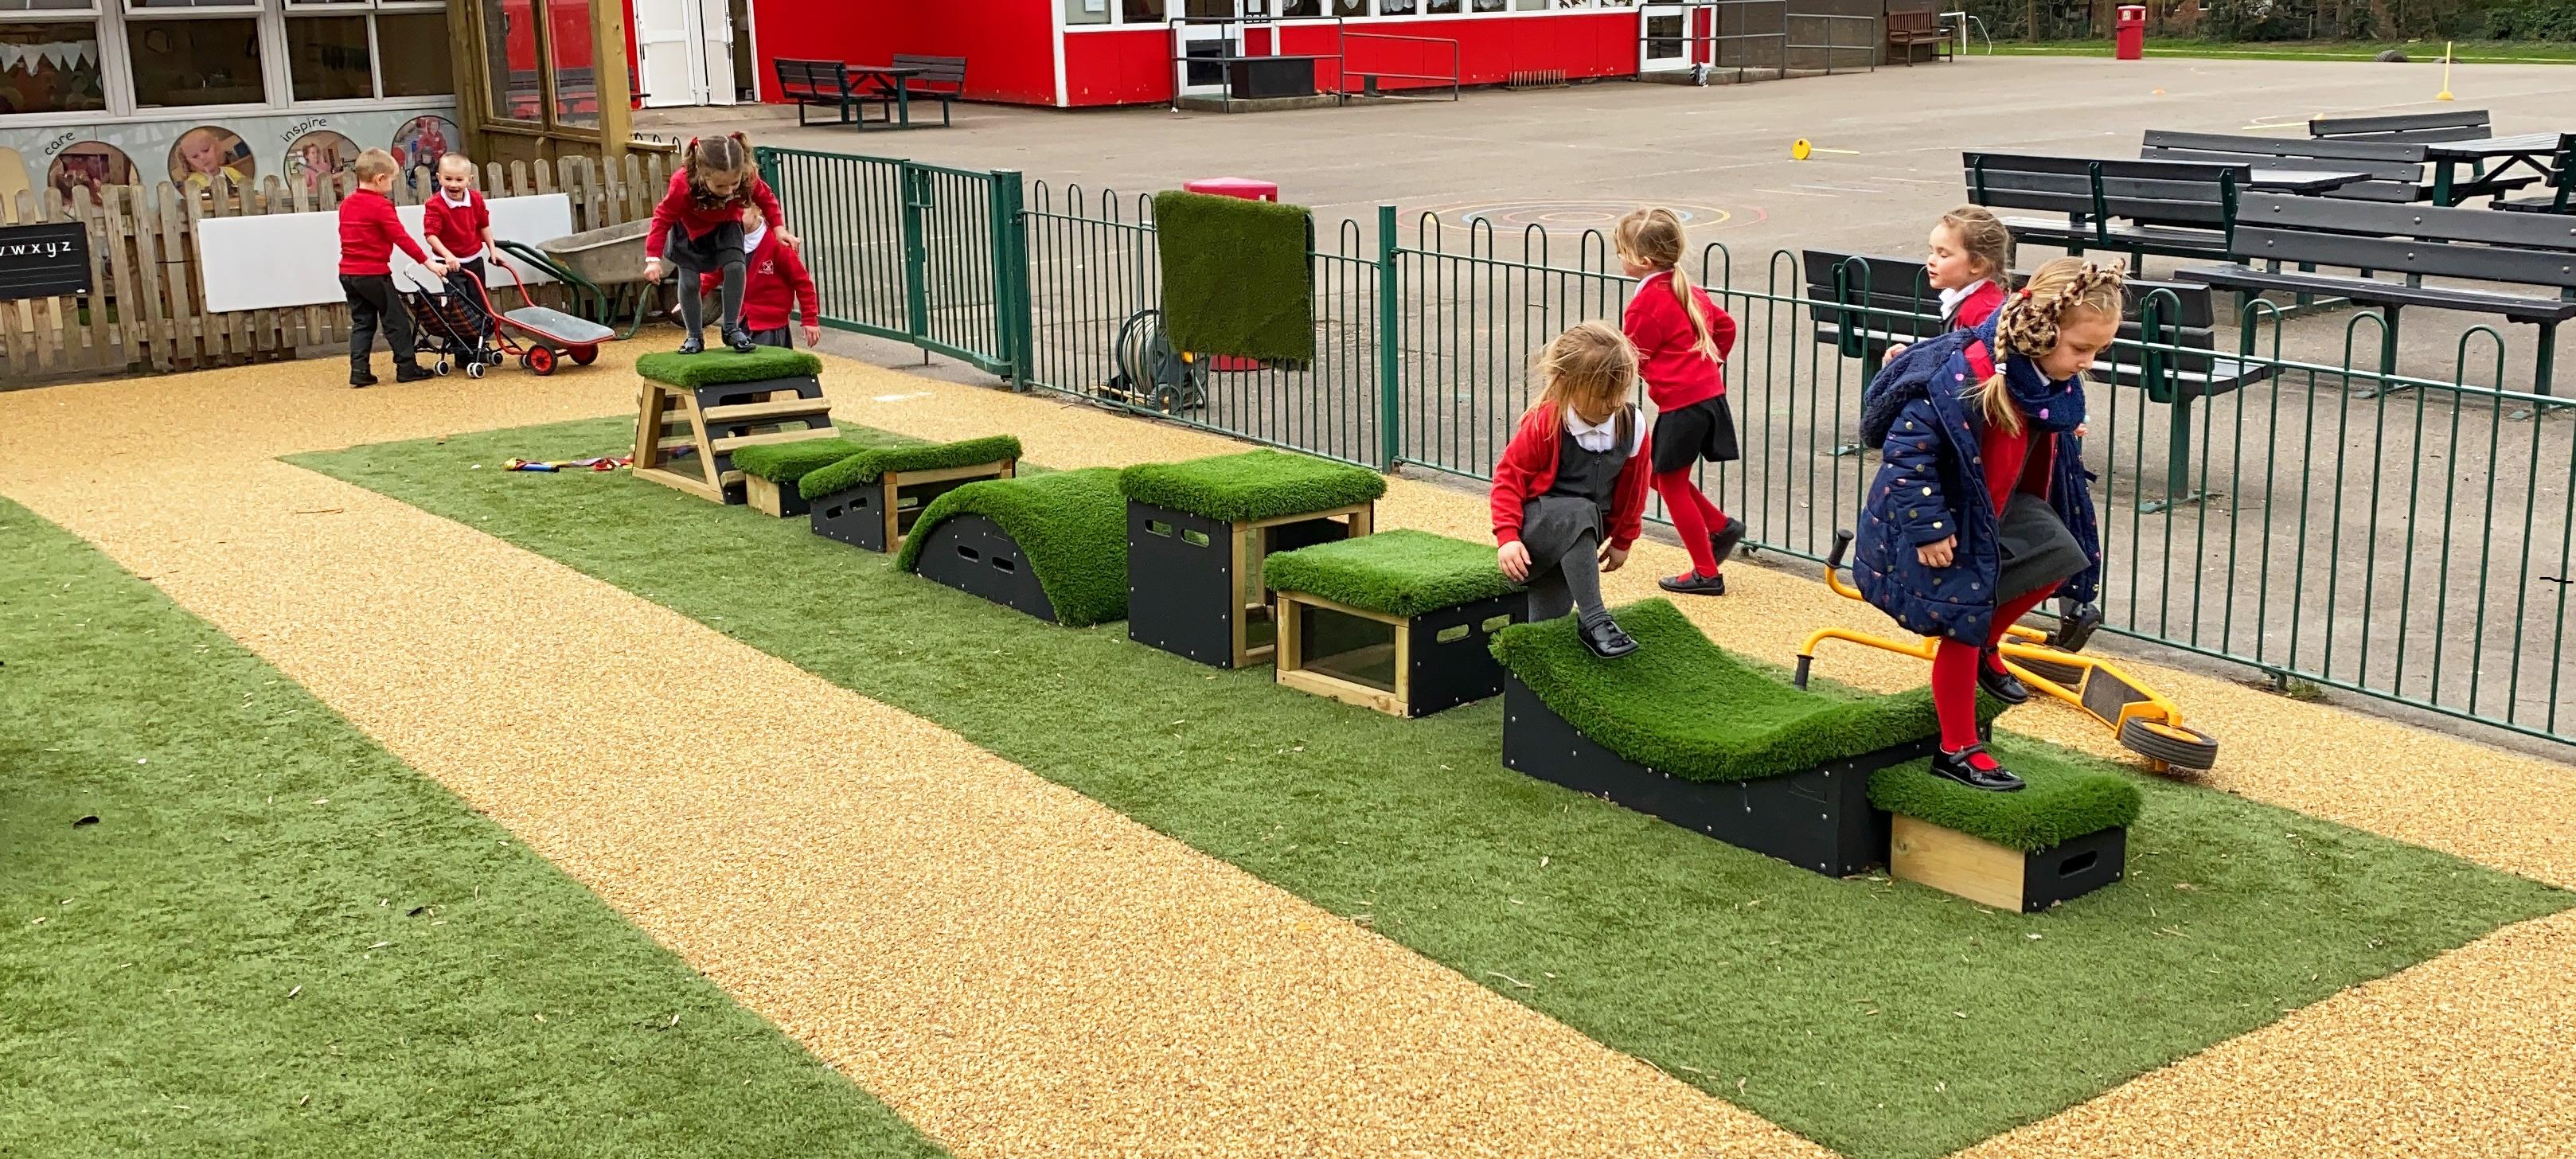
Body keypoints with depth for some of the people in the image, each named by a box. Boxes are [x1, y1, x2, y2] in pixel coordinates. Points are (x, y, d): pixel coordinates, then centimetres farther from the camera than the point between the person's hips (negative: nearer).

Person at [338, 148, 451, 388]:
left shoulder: (347, 204, 11)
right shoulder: (380, 206, -13)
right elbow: (402, 238, -17)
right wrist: (428, 262, -15)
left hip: (348, 273, 8)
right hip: (374, 273, -8)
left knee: (362, 322, 11)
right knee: (396, 320, 3)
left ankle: (359, 370, 4)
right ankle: (406, 367, 4)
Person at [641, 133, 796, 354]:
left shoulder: (748, 178, -34)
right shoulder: (683, 185, -41)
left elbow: (767, 199, -11)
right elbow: (662, 219, -29)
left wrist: (779, 228, -19)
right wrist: (653, 259, -33)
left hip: (726, 226, 2)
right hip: (690, 230, -2)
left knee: (735, 267, -17)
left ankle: (731, 328, -2)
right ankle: (694, 336, 12)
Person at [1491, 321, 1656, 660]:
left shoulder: (1632, 426, -6)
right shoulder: (1545, 424, -18)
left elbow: (1632, 488, 9)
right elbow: (1509, 475, -12)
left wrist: (1622, 541, 16)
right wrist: (1507, 536, -21)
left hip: (1577, 539, 5)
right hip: (1536, 525, -5)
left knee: (1549, 626, 3)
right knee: (1580, 513, -37)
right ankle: (1593, 620, -36)